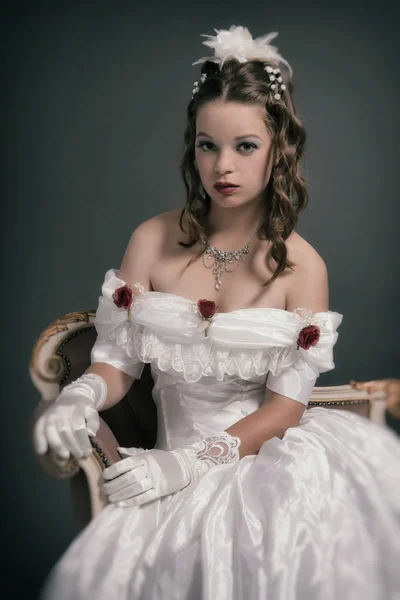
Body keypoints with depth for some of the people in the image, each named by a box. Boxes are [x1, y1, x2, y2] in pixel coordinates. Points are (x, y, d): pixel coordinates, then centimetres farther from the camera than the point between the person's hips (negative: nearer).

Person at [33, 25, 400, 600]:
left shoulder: (302, 266, -4)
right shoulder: (153, 241, 0)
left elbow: (285, 404, -7)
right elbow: (117, 359, 4)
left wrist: (193, 462, -19)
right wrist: (81, 397, -19)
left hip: (266, 450, 0)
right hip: (177, 455, 1)